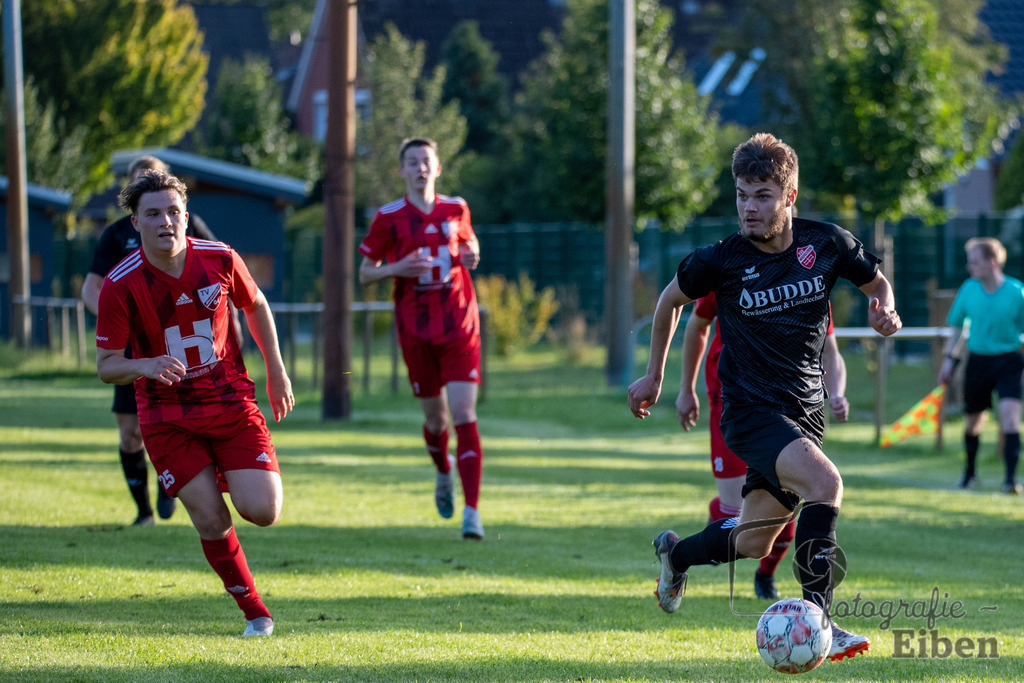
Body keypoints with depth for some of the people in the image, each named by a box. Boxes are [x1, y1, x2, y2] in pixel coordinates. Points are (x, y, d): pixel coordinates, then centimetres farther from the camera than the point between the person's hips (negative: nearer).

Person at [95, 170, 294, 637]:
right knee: (211, 522, -10)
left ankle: (231, 475, 27)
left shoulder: (220, 260, -9)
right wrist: (145, 366, -32)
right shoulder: (120, 286, -15)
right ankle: (254, 612, 12)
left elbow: (255, 305, 12)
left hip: (231, 402, 2)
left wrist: (276, 371, 13)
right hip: (167, 418, -1)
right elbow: (106, 366, -10)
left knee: (262, 511, -11)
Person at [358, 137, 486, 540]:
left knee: (464, 415, -12)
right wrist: (397, 268, -16)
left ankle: (472, 512, -17)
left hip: (460, 328, 0)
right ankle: (443, 473, 42)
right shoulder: (389, 218, -1)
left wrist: (472, 256, 2)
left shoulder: (456, 210, 6)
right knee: (435, 417, 7)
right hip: (417, 332, 0)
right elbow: (364, 274, 4)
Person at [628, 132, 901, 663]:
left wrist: (884, 311, -10)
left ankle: (676, 552, 43)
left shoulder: (827, 243, -5)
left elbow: (876, 283, 13)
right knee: (824, 483, -31)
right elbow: (671, 300, 9)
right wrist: (654, 375, 16)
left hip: (805, 411, 4)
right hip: (751, 411, -4)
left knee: (753, 543, 11)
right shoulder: (721, 260, -11)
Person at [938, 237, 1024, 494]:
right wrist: (950, 359, 8)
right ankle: (970, 471, 37)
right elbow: (957, 326, 12)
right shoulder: (968, 289, -1)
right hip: (977, 360, 3)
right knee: (973, 420, 13)